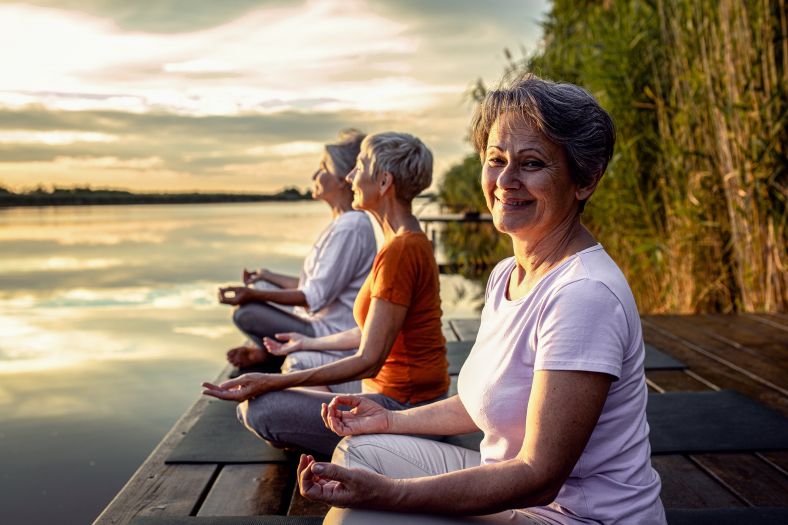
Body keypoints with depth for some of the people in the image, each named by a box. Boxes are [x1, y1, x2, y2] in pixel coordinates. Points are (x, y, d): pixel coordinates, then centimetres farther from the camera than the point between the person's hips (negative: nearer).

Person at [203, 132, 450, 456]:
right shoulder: (406, 242, 11)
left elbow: (368, 361, -24)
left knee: (260, 408, -13)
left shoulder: (401, 250, -22)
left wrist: (271, 382, -24)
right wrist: (309, 343, 29)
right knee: (257, 402, 12)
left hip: (402, 407, -10)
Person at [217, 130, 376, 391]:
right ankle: (262, 350, 9)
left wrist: (254, 295, -25)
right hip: (323, 324, 11)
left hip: (335, 336, -11)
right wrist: (269, 277, 25)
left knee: (246, 313, -19)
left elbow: (314, 297, -23)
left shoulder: (350, 227, -21)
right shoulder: (342, 223, 12)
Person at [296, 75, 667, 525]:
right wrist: (391, 420, 13)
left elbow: (539, 477, -26)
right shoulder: (505, 274, 4)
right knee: (360, 451, 7)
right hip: (510, 481, 8)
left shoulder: (585, 294, -26)